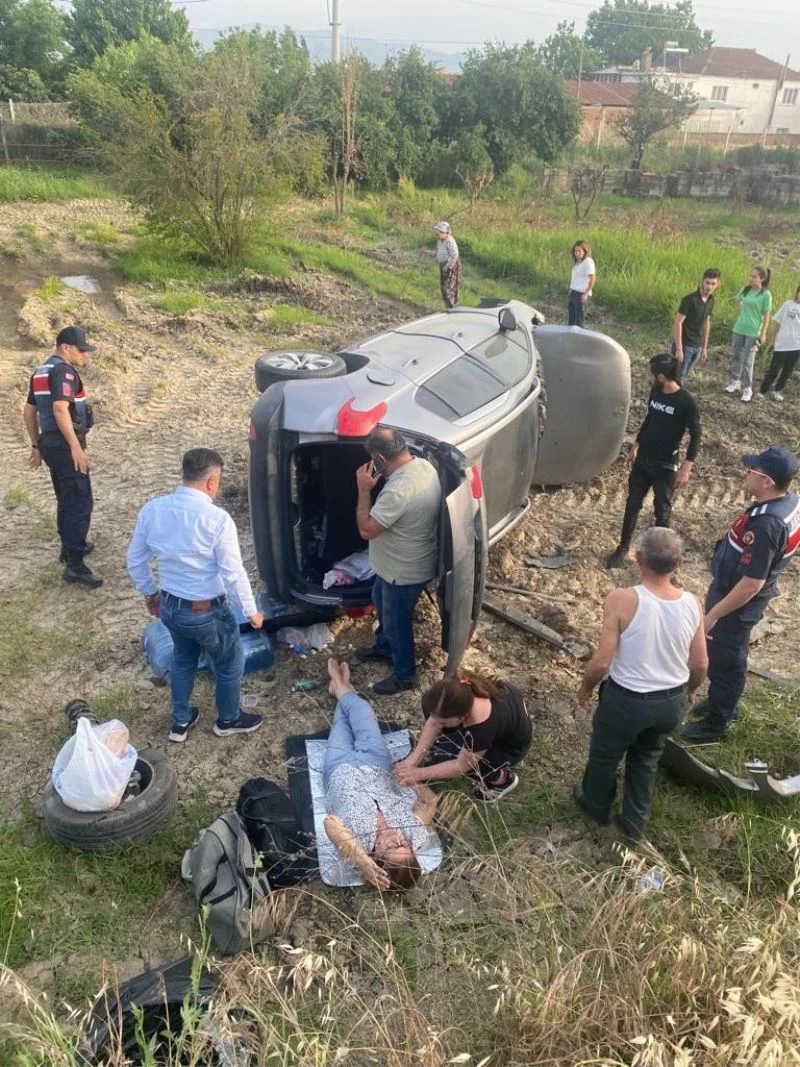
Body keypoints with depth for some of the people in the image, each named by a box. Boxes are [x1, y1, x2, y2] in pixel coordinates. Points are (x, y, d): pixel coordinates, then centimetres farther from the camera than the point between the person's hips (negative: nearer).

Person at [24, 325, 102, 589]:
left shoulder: (41, 372, 16)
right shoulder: (63, 370, -15)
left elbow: (29, 411, 19)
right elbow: (60, 409, -28)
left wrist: (36, 445, 23)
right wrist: (76, 447, -27)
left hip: (50, 443, 10)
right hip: (65, 445, -10)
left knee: (66, 499, 22)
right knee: (80, 501, -9)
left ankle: (70, 547, 35)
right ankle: (74, 565, -11)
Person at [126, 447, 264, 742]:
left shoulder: (152, 509, -8)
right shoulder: (217, 519, -25)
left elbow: (135, 561, 2)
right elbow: (233, 574, -20)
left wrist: (150, 593, 19)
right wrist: (252, 611, -5)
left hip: (169, 605, 6)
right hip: (207, 612, -5)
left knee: (183, 660, 31)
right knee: (229, 664, 22)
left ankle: (180, 721, 47)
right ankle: (228, 720, 43)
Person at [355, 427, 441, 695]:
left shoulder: (399, 490, -38)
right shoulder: (424, 466, -7)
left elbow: (366, 530, -29)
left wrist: (364, 489, -23)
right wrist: (377, 484, 2)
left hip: (404, 571, -10)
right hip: (397, 563, 10)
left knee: (396, 622, 14)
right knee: (381, 603, 31)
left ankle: (405, 675, 37)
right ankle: (384, 648, 56)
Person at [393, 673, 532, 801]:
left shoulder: (483, 725, -43)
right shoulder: (456, 688, -30)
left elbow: (461, 766, -26)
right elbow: (433, 722, -15)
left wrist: (419, 773, -23)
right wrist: (413, 760, -22)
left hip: (510, 746, -6)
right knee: (427, 702, -9)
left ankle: (501, 778, 4)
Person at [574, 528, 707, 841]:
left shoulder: (622, 600, -27)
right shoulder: (692, 603, -13)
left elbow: (602, 662, -22)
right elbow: (700, 664, -2)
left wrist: (585, 687, -1)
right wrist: (689, 691, 19)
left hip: (627, 700, -4)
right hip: (672, 702, 4)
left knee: (605, 755, 26)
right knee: (646, 759, 29)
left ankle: (596, 806, 50)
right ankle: (634, 823, 44)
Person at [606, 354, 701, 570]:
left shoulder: (686, 402, -19)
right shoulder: (655, 393, 0)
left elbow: (695, 436, -13)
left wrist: (686, 467, -18)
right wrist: (634, 447, 19)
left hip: (665, 466, -6)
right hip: (642, 460, 6)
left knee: (662, 511, 8)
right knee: (632, 504, 12)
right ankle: (623, 547, 25)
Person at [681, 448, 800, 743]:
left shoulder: (765, 524, -36)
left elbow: (751, 585, -32)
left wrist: (713, 614, -23)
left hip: (738, 601, -9)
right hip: (736, 592, 9)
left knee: (724, 660, 11)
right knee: (726, 656, 27)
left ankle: (716, 723, 30)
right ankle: (722, 704, 47)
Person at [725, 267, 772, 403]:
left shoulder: (766, 294, -10)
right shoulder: (745, 290, 2)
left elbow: (766, 316, -9)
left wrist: (763, 334, -12)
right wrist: (742, 312, 10)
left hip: (753, 332, -5)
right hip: (739, 329, 5)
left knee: (747, 361, -4)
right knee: (735, 357, 12)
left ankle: (747, 390, 3)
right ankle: (734, 382, 27)